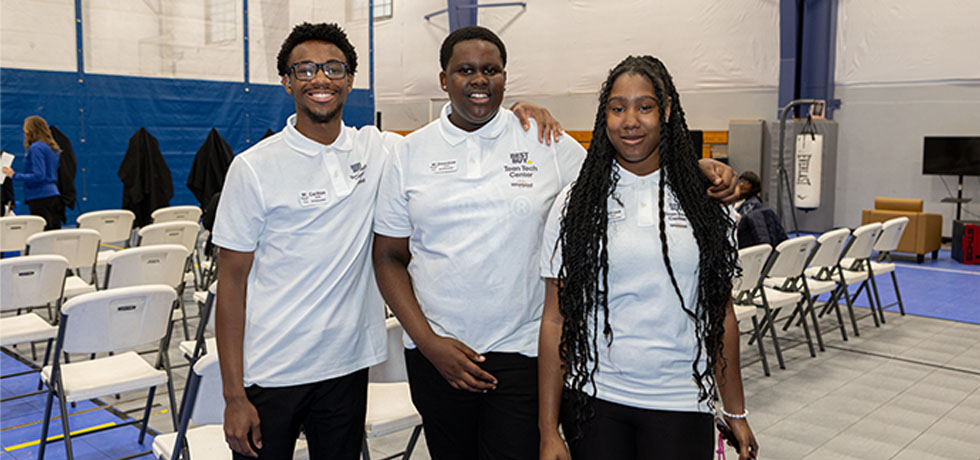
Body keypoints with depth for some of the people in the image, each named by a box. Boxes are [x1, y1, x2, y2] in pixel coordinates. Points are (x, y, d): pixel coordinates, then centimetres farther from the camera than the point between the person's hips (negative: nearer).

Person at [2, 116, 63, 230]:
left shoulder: (36, 148, -10)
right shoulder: (53, 147, 14)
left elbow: (38, 176, -18)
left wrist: (14, 175, -10)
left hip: (40, 198, -8)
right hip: (54, 195, 8)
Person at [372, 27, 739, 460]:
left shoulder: (546, 143, 0)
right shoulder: (410, 152, 3)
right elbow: (389, 258, 4)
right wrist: (428, 342, -6)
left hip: (521, 353, -1)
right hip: (436, 354, 2)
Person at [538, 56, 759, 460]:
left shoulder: (704, 201, 1)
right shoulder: (576, 203, -3)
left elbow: (721, 313, 7)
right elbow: (556, 320, -4)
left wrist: (736, 414, 9)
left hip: (680, 404, 1)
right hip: (594, 401, 0)